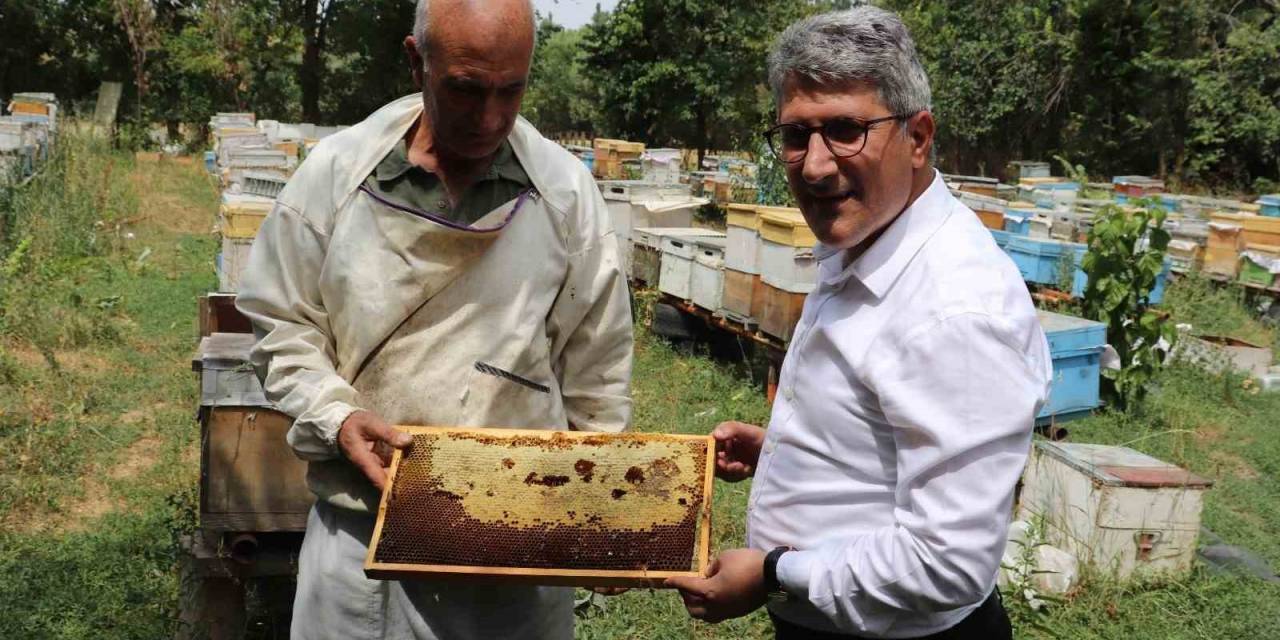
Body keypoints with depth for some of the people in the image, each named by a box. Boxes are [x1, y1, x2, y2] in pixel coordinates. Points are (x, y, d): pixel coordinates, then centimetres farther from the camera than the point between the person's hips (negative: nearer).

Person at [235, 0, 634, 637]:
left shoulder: (567, 189, -2)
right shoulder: (335, 172, -4)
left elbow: (598, 374, 5)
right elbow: (281, 325, 5)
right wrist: (336, 415, -11)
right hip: (362, 520, 0)